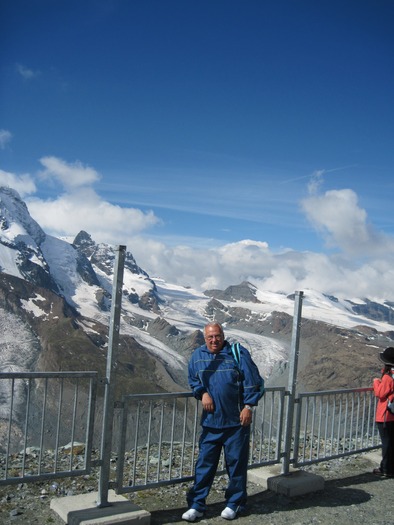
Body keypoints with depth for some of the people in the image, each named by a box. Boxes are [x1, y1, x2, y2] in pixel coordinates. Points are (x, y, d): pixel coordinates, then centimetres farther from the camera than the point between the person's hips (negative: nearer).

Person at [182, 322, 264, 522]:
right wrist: (202, 393, -3)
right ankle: (196, 505, 15)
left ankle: (234, 504, 24)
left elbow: (252, 381, -5)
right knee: (204, 463, 5)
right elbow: (193, 380, 16)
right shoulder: (198, 356, 3)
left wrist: (248, 406, -11)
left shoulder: (238, 353, -7)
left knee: (236, 463, 8)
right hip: (210, 421, 3)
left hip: (236, 421, -2)